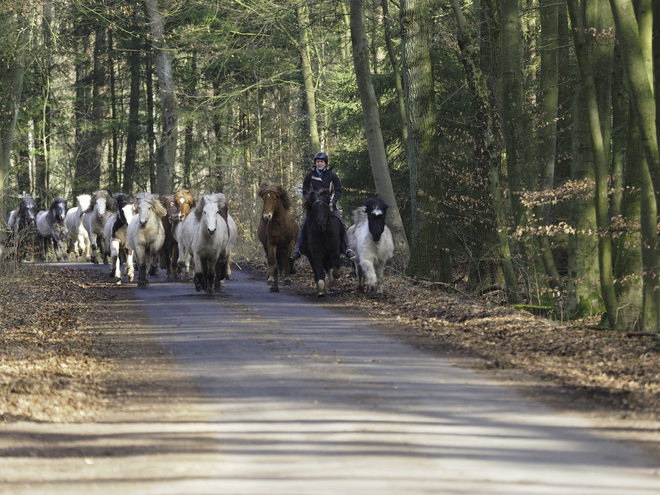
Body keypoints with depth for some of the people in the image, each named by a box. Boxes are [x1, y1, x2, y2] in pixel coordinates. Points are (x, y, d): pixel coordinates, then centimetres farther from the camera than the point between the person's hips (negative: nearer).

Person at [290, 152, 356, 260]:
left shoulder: (332, 175, 1)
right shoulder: (310, 176, 3)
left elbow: (338, 191, 4)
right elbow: (305, 191, 8)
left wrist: (332, 202, -10)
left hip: (329, 204, 0)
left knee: (341, 225, -12)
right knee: (304, 226, -12)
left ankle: (347, 249, -5)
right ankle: (297, 250, -8)